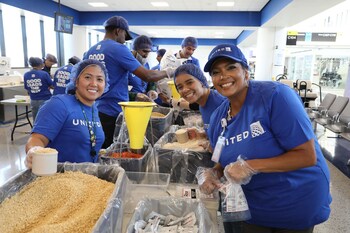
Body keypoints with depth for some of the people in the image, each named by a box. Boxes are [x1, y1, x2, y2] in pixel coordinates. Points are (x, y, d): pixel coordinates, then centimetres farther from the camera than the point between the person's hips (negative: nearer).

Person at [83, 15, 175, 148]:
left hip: (95, 110, 7)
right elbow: (147, 76, -15)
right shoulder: (119, 49, -12)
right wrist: (167, 72, 3)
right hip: (113, 112, -7)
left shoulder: (91, 51, 9)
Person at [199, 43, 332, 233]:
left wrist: (251, 166, -28)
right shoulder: (217, 118, -4)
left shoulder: (275, 95, -23)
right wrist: (213, 174, -14)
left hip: (296, 206, -4)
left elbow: (307, 156, -23)